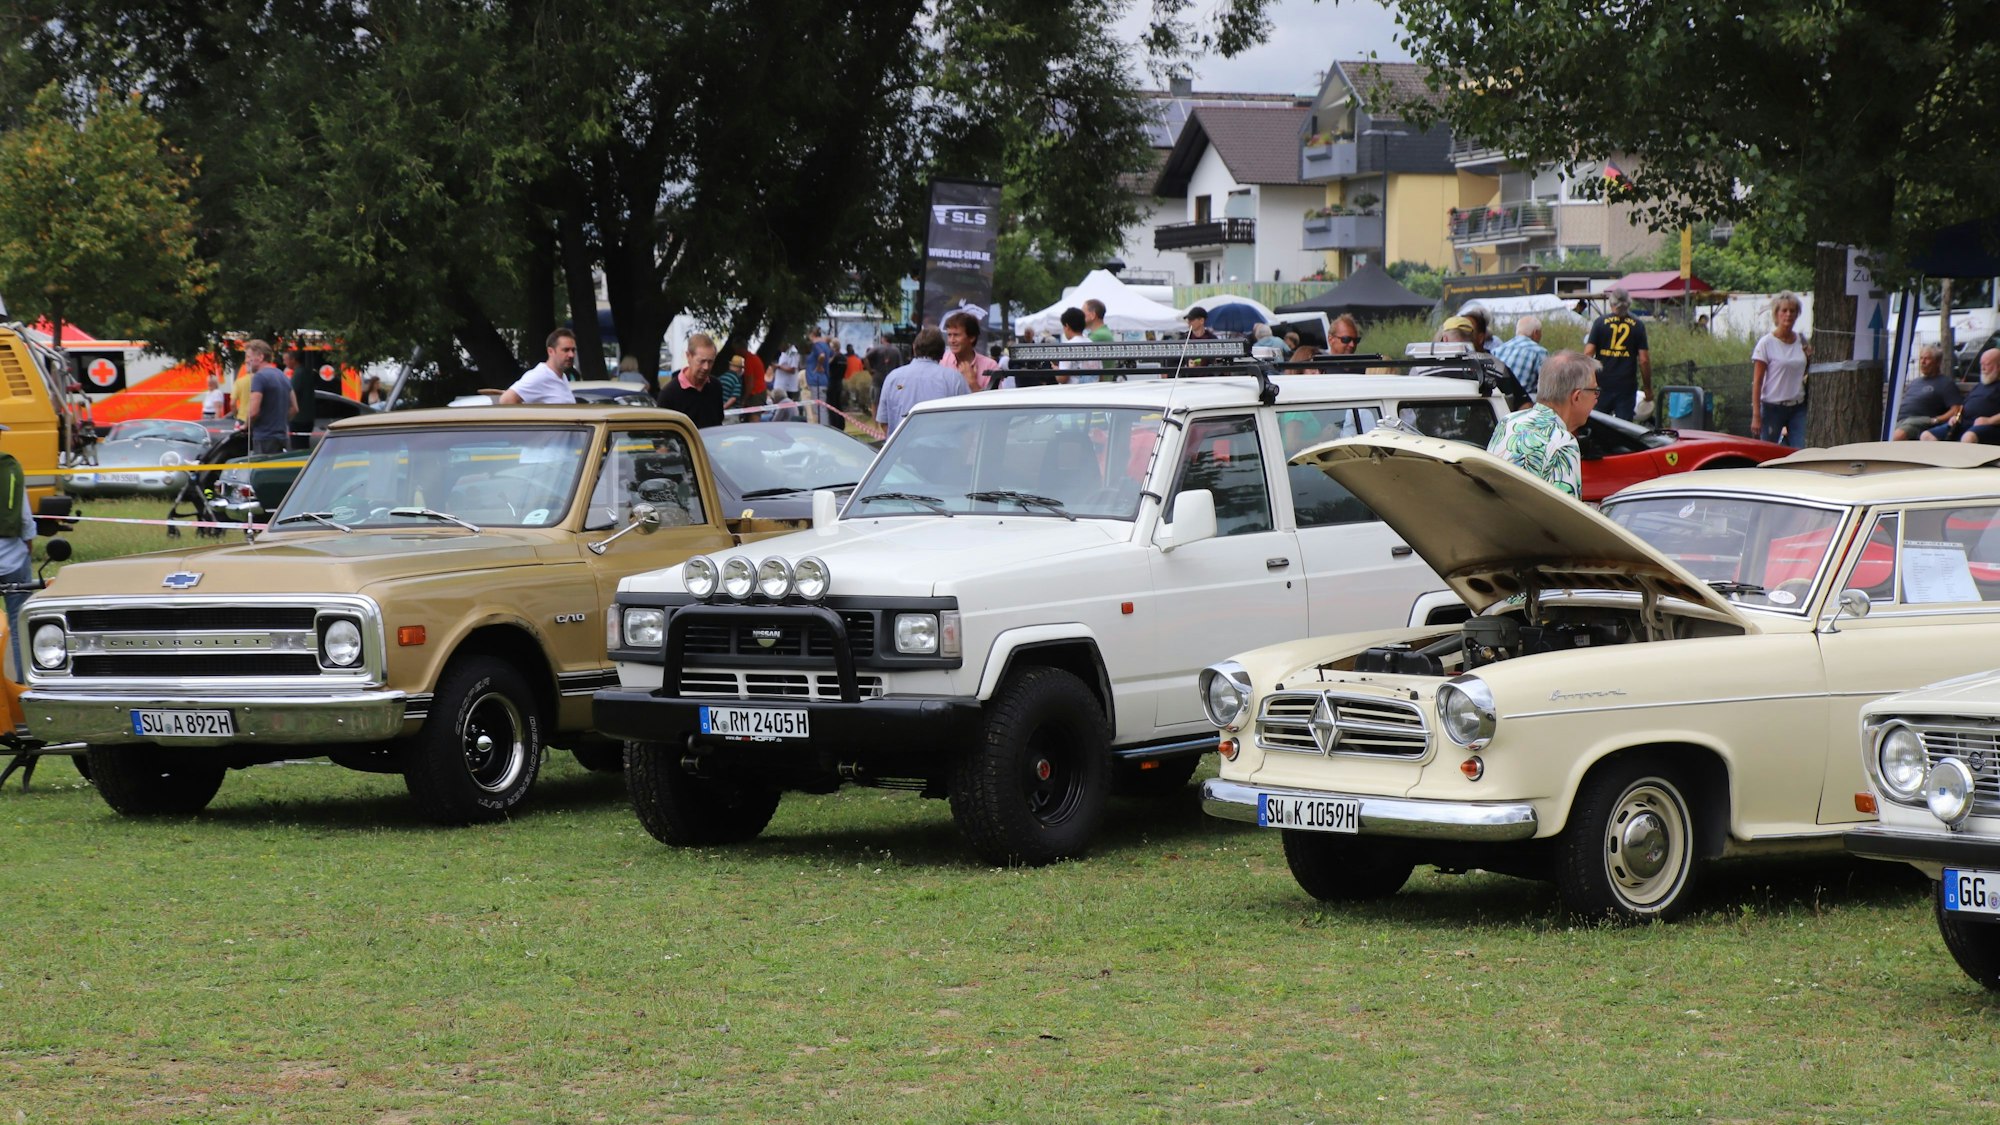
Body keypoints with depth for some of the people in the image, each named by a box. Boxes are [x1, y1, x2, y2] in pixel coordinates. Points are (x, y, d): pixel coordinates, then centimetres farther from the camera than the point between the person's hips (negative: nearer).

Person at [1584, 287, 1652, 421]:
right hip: (1627, 385, 0)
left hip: (1602, 383, 0)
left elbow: (1588, 352, -6)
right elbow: (1644, 359, -1)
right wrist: (1648, 388, 7)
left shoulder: (1600, 322, 0)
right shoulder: (1637, 326, 1)